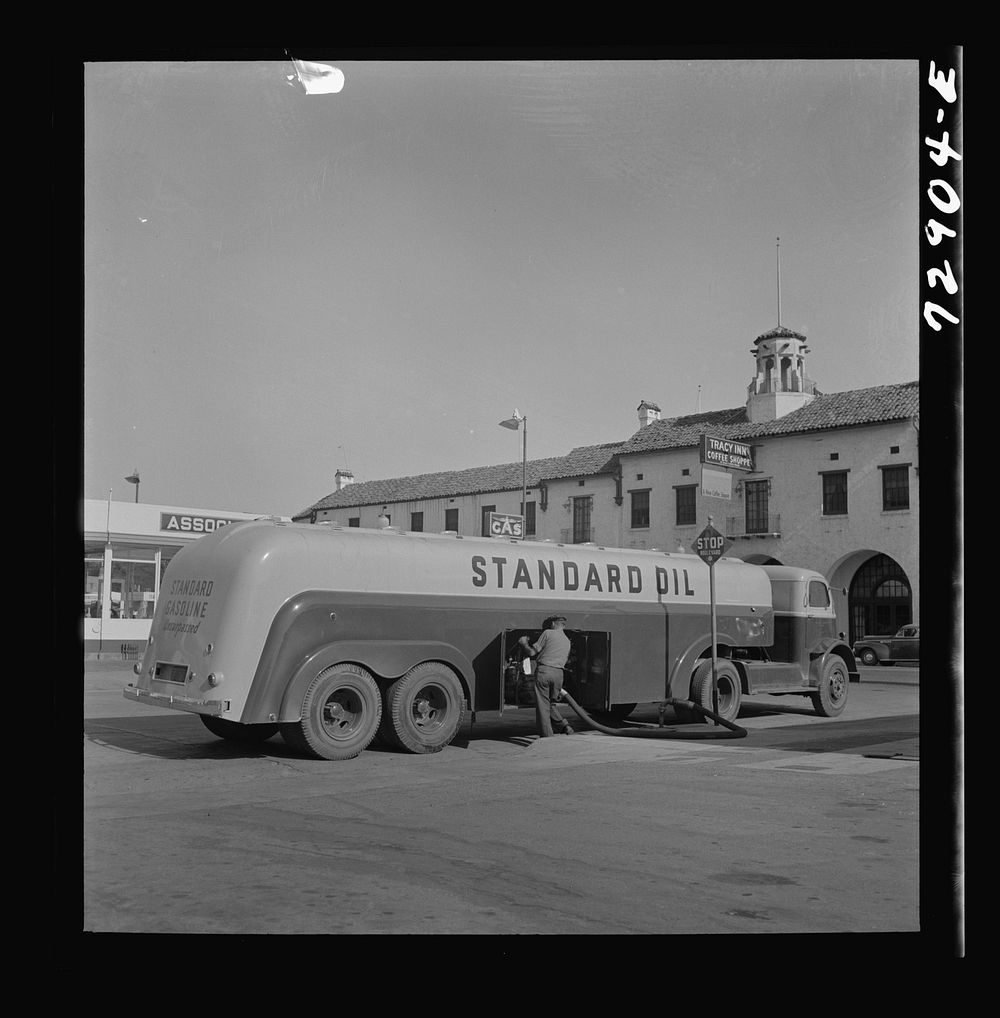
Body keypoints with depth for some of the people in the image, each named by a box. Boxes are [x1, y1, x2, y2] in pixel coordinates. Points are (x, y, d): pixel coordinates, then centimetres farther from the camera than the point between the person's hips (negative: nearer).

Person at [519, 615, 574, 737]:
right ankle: (564, 726, 4)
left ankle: (546, 737, -2)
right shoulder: (567, 641, 20)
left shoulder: (548, 633, 2)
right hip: (558, 673, 5)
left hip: (543, 670, -5)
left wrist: (524, 643, 18)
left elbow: (532, 653, -2)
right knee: (551, 704, 21)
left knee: (542, 705, 0)